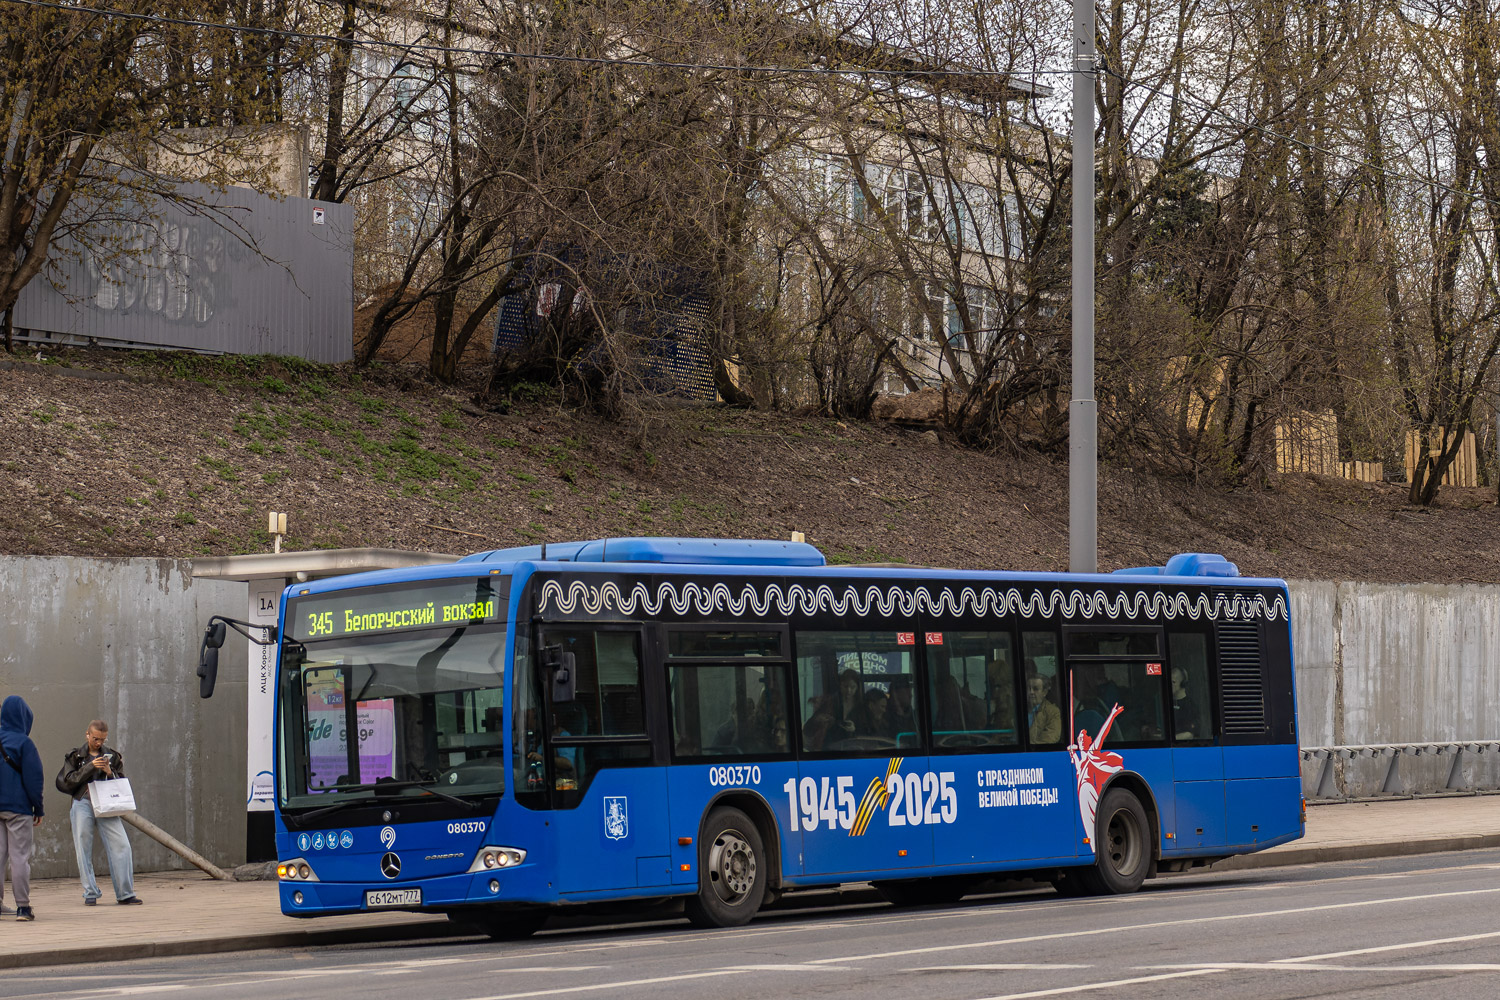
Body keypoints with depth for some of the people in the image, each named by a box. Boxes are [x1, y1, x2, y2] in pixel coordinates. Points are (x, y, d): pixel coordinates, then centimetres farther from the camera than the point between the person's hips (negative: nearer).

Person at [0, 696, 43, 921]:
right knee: (20, 856, -1)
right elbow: (33, 778, -9)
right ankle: (23, 906, -1)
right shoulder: (23, 743, -10)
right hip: (18, 808, -5)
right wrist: (38, 809, -2)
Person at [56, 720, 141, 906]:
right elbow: (69, 780, -3)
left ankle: (125, 894, -7)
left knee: (121, 846, -10)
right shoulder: (75, 756, 10)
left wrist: (110, 772, -5)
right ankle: (90, 894, 5)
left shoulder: (113, 756, 15)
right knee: (84, 850, -3)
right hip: (82, 804, -1)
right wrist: (90, 766, -13)